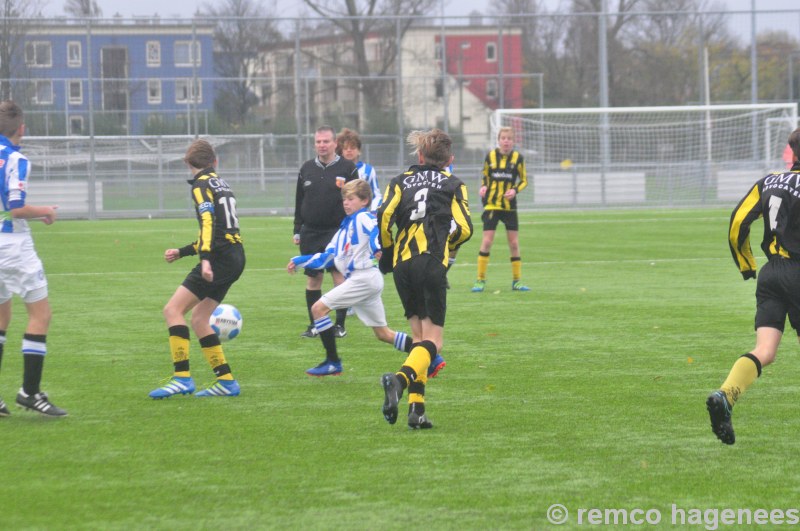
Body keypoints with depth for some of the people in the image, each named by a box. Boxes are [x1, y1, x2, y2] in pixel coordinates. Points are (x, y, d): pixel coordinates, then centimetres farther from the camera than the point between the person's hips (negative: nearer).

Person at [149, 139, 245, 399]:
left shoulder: (202, 185, -5)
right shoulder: (220, 184, 22)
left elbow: (208, 222, -19)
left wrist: (205, 259, -29)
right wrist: (181, 252, 32)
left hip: (220, 259, -9)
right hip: (235, 257, 9)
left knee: (173, 310, -10)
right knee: (198, 319, 12)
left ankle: (182, 377, -18)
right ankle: (226, 381, 10)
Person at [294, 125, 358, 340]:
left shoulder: (347, 168, -1)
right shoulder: (307, 169, 10)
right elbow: (299, 202, 15)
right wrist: (297, 231, 11)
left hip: (338, 232, -4)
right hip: (311, 233, 4)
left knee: (340, 277, -7)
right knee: (313, 279, 5)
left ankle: (340, 324, 1)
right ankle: (314, 325, 12)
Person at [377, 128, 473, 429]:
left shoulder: (401, 181, 15)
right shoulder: (452, 184, 10)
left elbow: (384, 216, -2)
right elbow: (464, 229, -1)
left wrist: (387, 252, 11)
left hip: (402, 266, 4)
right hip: (432, 264, -4)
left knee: (419, 335, 14)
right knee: (432, 340, -5)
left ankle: (416, 408, 3)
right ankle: (400, 379, -35)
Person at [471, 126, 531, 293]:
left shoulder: (517, 158, -1)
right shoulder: (490, 156, 1)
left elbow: (524, 180, 6)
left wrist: (515, 190, -13)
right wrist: (483, 187, -7)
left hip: (509, 206, 0)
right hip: (491, 204, 0)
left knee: (514, 243, 2)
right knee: (486, 241, -7)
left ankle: (516, 280, 13)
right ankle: (480, 280, 0)